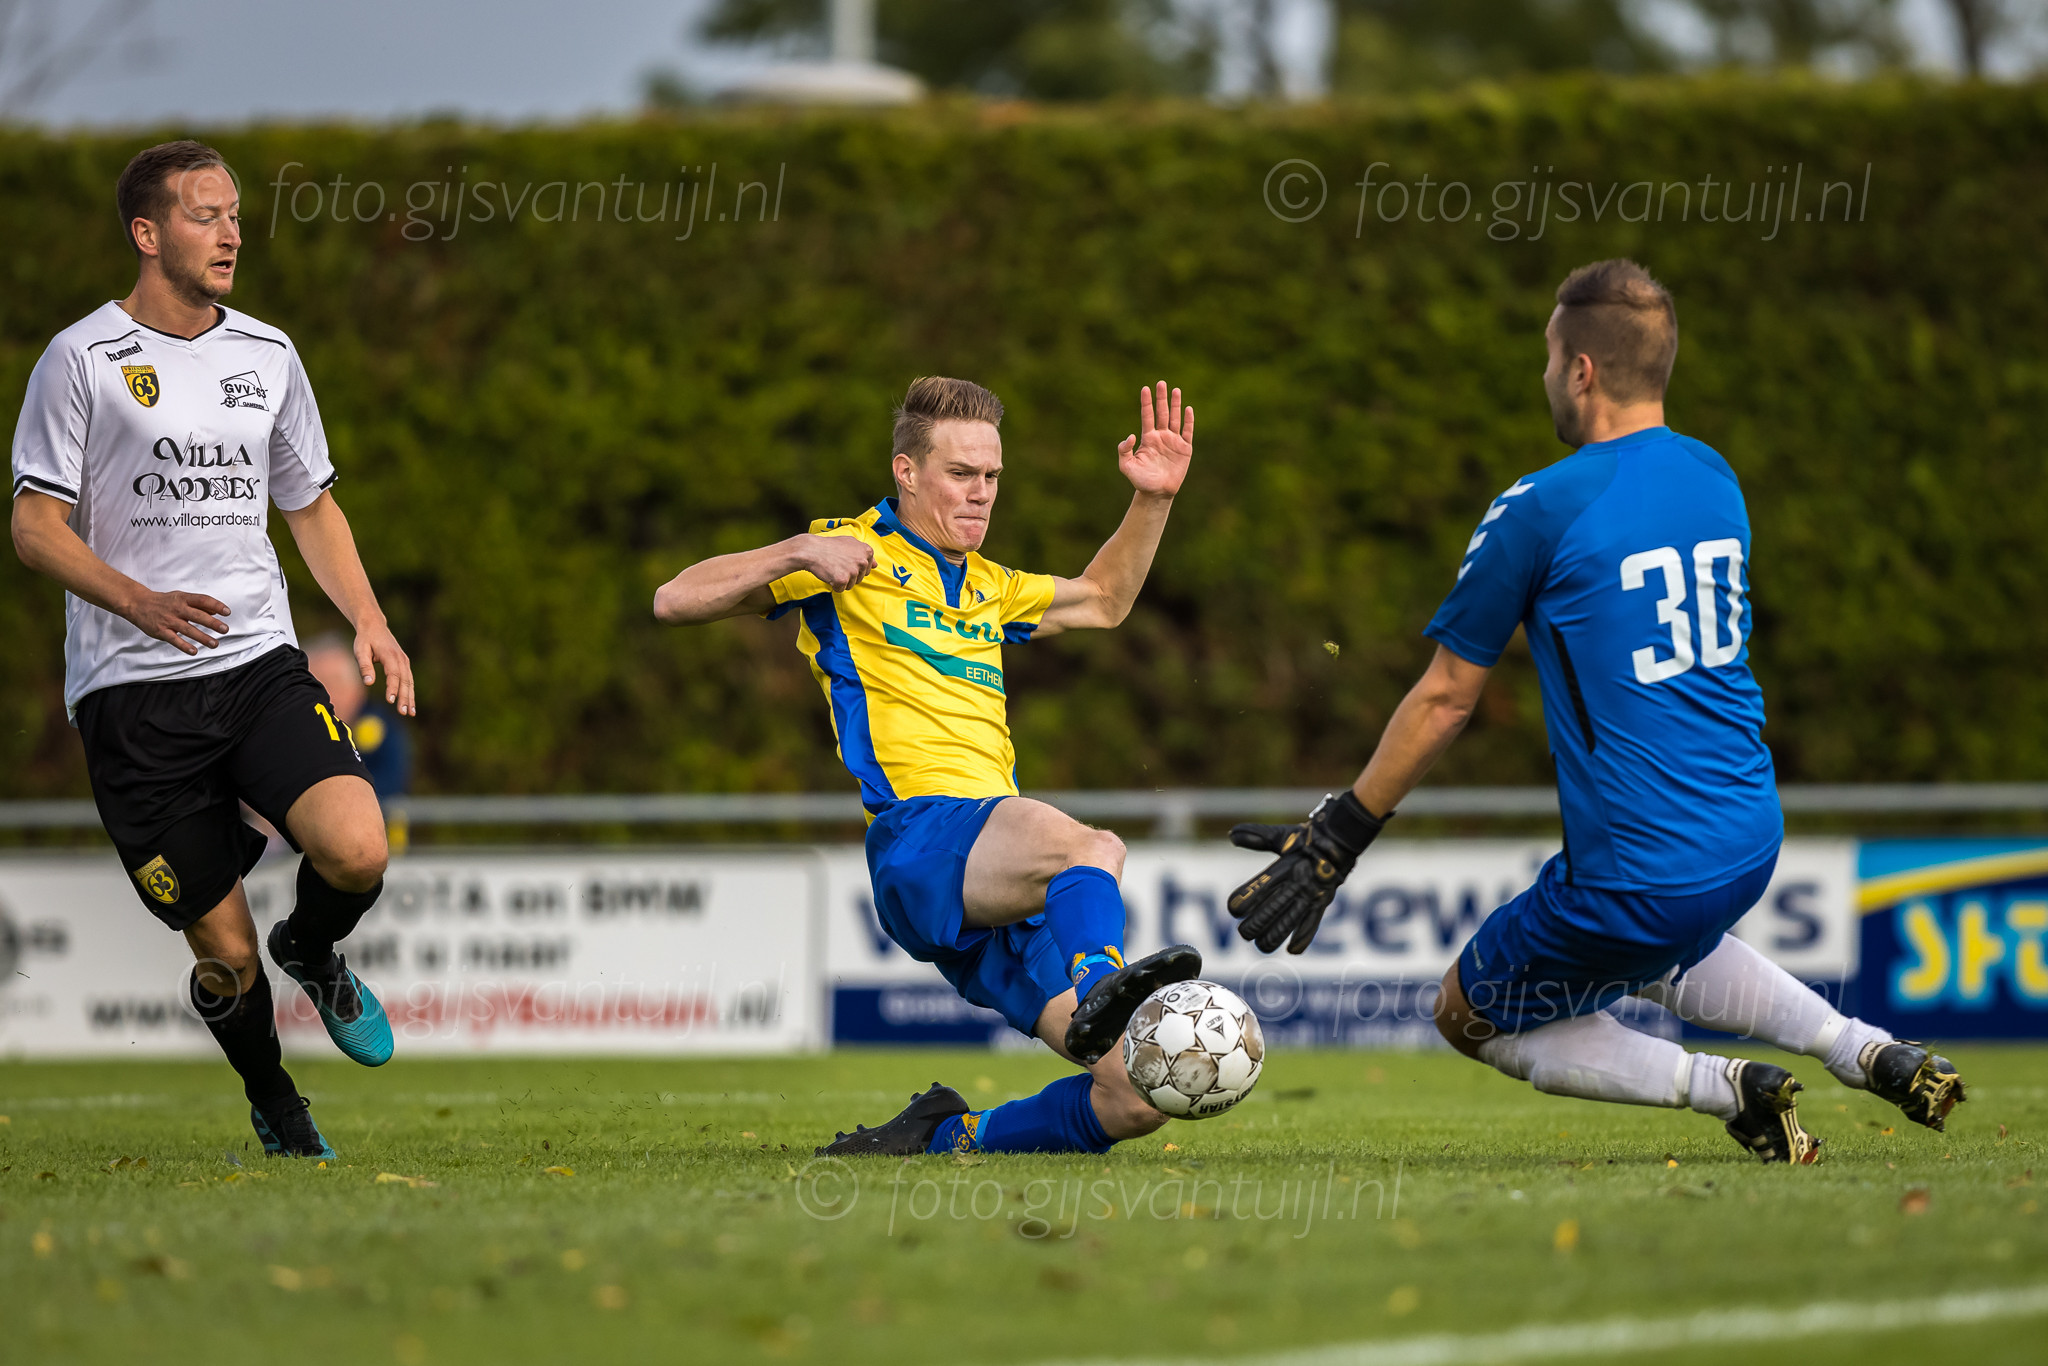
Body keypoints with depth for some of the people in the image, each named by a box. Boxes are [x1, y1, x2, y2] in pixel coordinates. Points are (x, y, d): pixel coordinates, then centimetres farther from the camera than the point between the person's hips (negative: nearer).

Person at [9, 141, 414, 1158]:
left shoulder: (267, 354, 12)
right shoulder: (82, 359, -3)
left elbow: (311, 506, 22)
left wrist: (368, 621, 6)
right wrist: (139, 601, -20)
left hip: (260, 664, 3)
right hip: (131, 689, -3)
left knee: (356, 852, -22)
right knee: (222, 951, -3)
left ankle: (313, 955, 14)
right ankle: (274, 1108, 26)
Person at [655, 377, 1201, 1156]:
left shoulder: (987, 588, 30)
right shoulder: (853, 553, 10)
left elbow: (1102, 601, 47)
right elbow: (674, 601, 4)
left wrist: (1153, 499, 33)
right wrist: (798, 555, -9)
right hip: (919, 835, -7)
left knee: (1140, 1095, -10)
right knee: (1090, 849, -40)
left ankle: (945, 1138, 6)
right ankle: (1101, 989, -68)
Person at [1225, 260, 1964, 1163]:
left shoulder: (1540, 509, -13)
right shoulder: (1716, 479, 8)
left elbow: (1446, 699, -7)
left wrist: (1335, 841, 2)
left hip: (1635, 875, -7)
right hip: (1751, 839, 7)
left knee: (1470, 1016, 15)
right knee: (1654, 956, 38)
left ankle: (1725, 1087, -3)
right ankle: (1870, 1054, 19)